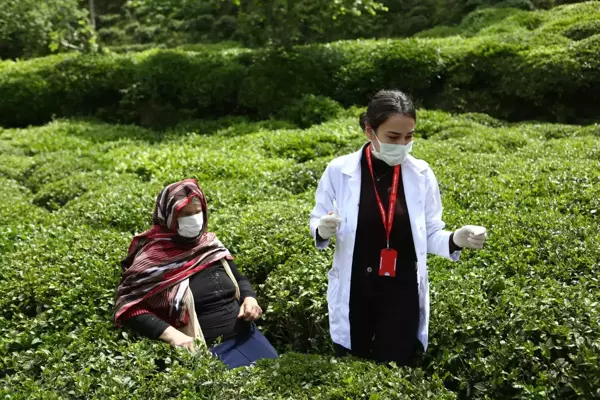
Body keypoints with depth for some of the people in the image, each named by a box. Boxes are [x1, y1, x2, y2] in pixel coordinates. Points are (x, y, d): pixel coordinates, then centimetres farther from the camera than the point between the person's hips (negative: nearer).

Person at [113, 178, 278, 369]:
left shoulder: (211, 244, 7)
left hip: (245, 336, 6)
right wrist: (169, 333, -24)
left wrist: (250, 298, -2)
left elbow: (239, 279, 20)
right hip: (207, 350, -5)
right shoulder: (152, 258, -8)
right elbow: (128, 307, -12)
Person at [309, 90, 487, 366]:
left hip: (402, 294, 0)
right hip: (353, 294, 0)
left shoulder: (421, 174, -6)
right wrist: (322, 231, -21)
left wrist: (456, 240, -19)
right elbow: (316, 222, 2)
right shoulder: (339, 170, -10)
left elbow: (430, 235, 2)